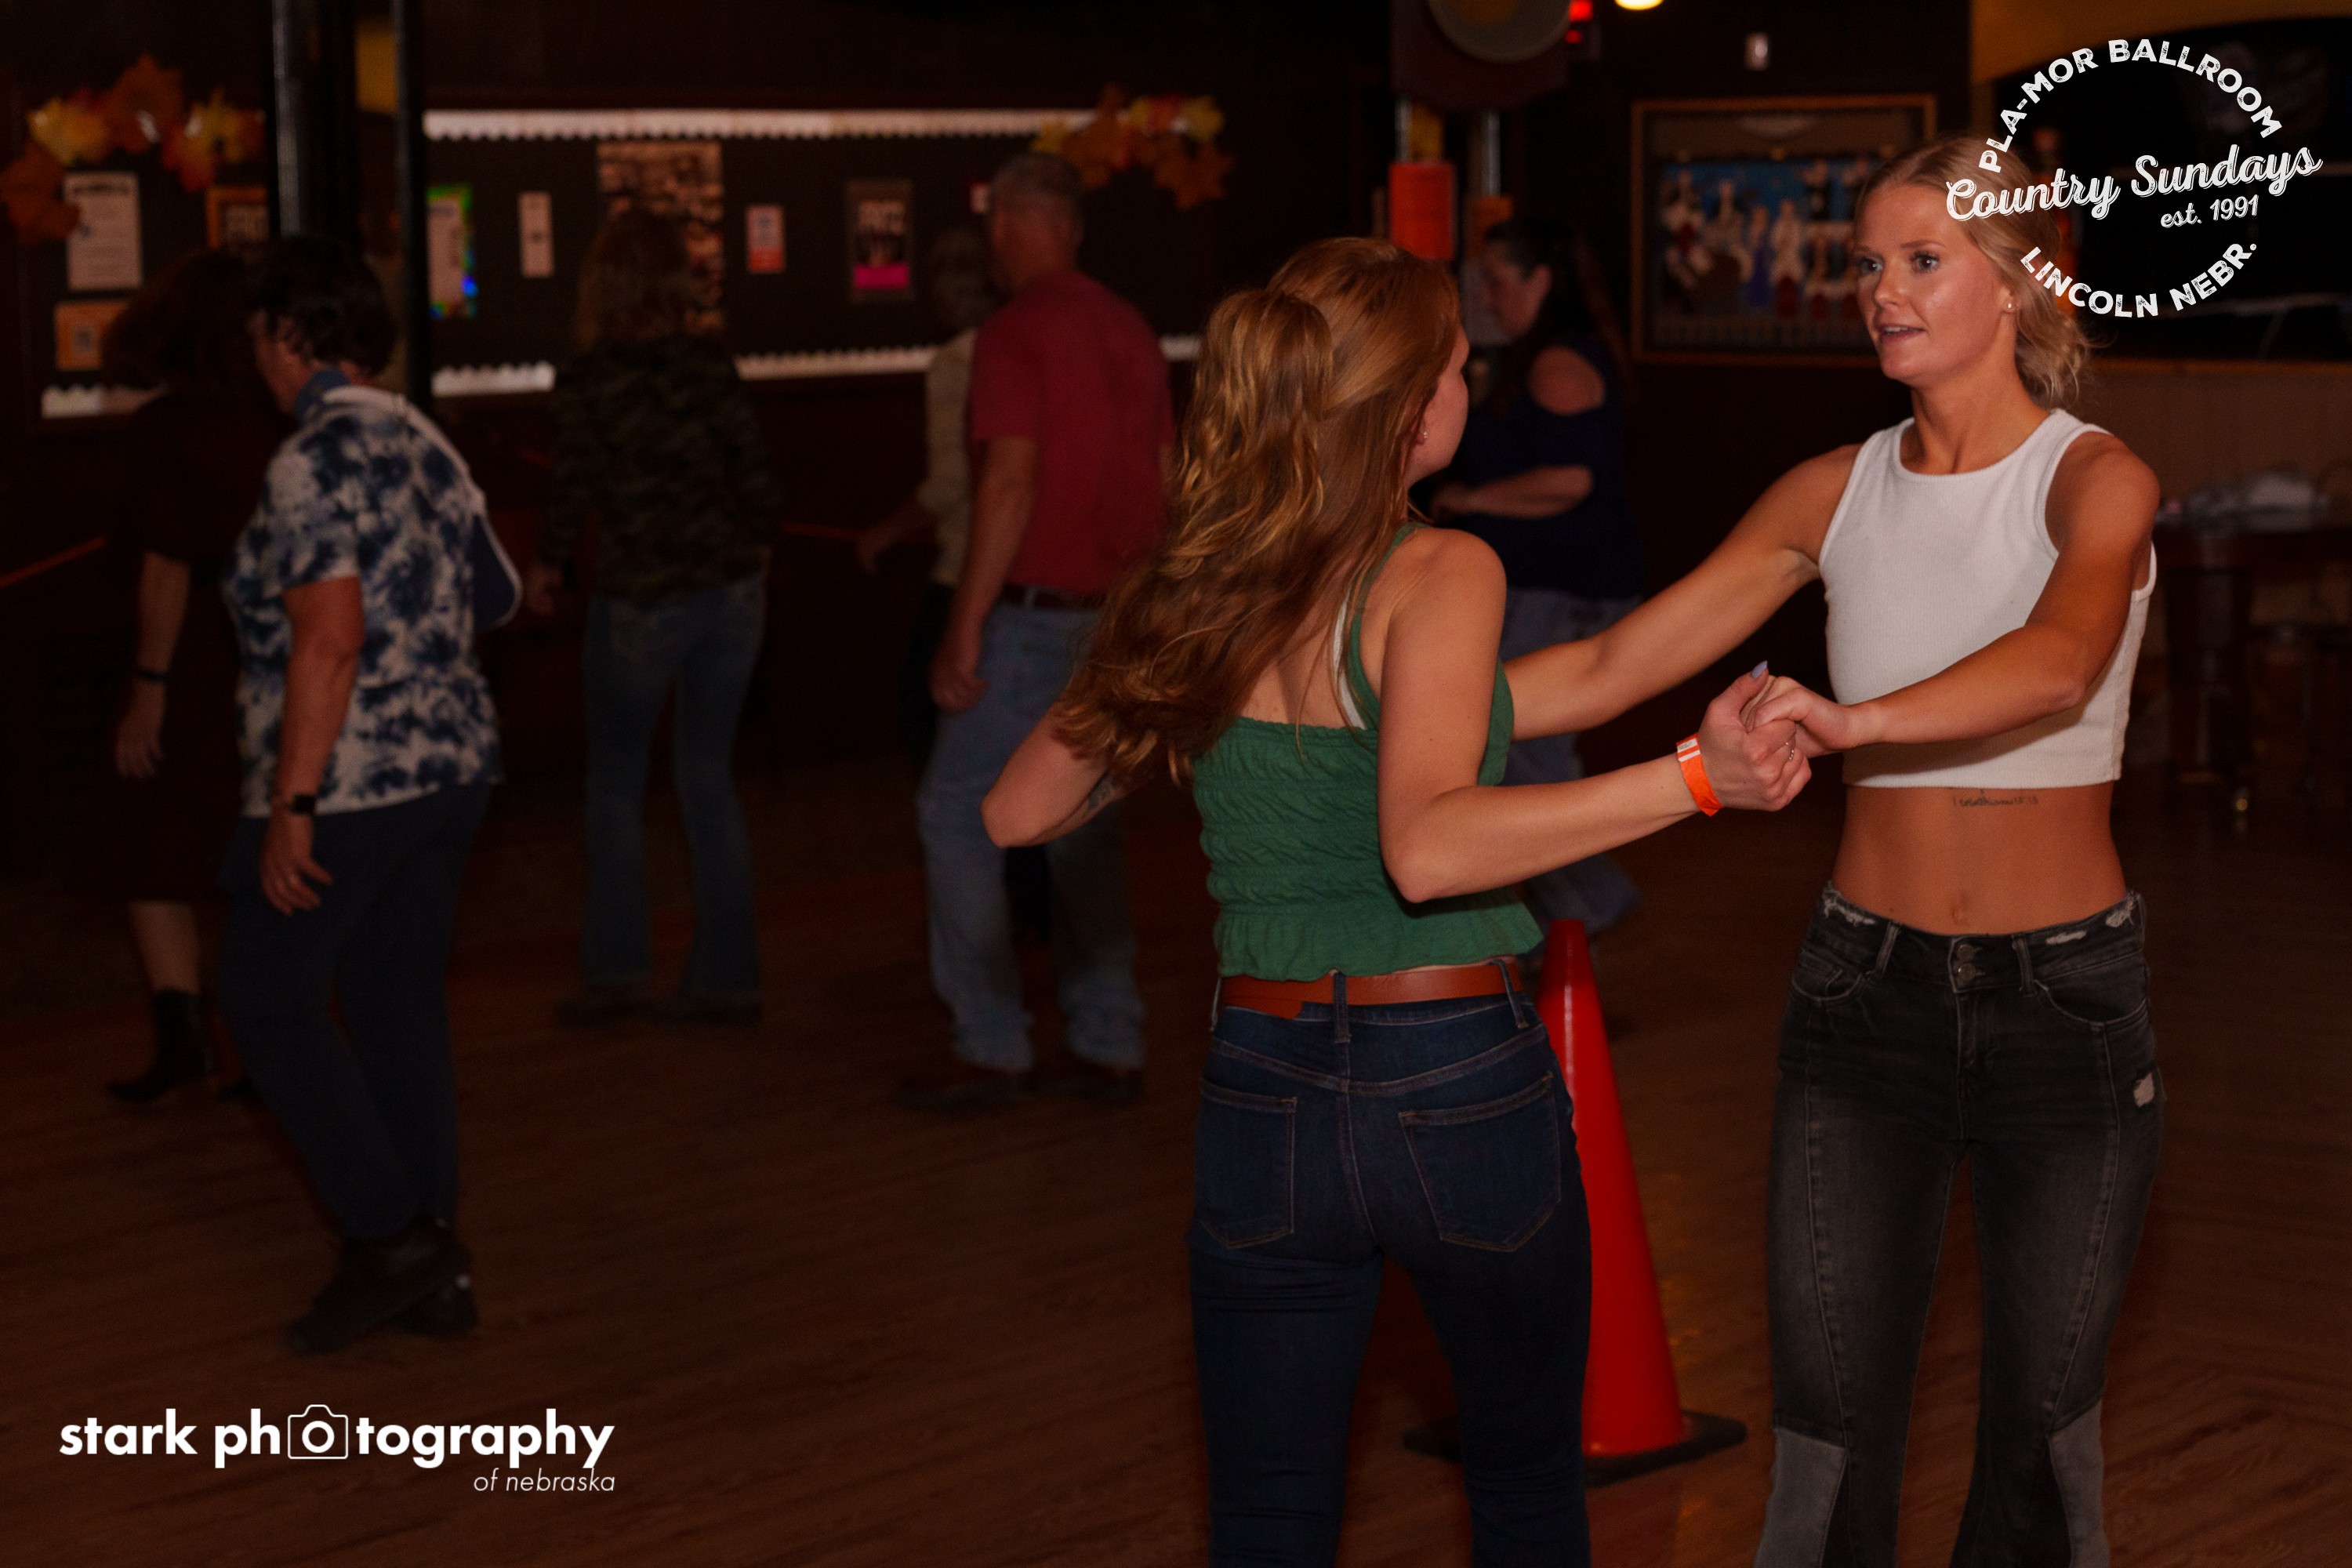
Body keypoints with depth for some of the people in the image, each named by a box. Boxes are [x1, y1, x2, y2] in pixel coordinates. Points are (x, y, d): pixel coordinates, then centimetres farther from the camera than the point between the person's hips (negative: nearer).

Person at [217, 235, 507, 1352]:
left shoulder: (313, 462, -15)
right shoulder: (424, 445, 11)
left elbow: (328, 643, -22)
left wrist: (290, 804, -19)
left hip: (347, 785, -8)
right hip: (453, 765, 9)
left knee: (268, 998, 4)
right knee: (399, 1006, 13)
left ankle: (388, 1235, -1)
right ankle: (434, 1273, 16)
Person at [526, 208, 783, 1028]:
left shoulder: (587, 379, -10)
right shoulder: (712, 365, 0)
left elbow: (575, 491, -9)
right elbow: (756, 477, 1)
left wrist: (547, 568, 9)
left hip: (640, 599, -3)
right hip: (730, 590, 3)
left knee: (615, 782, 13)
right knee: (709, 776, 12)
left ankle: (616, 967, 9)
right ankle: (725, 976, 12)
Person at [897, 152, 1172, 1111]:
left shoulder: (1014, 333, -12)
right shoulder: (1129, 331, 11)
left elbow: (1012, 481, -19)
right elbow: (1163, 482, 14)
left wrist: (964, 629, -17)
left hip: (1033, 611, -8)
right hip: (1113, 619, 8)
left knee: (957, 816, 0)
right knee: (1084, 823, 13)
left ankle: (991, 1049, 0)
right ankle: (1108, 1046, 14)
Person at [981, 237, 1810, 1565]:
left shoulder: (1191, 590, 2)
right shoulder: (1441, 574, -13)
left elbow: (1019, 813, 9)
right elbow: (1427, 849, -28)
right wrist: (1693, 778, -28)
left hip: (1264, 1094, 4)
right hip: (1461, 1090, -4)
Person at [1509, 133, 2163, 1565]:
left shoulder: (2095, 480, -8)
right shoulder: (1836, 495, 4)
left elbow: (2060, 663, -31)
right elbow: (1612, 667, 2)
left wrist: (1855, 720, -48)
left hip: (2067, 994, -3)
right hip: (1867, 980, 3)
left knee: (2043, 1420, 7)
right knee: (1828, 1424, 1)